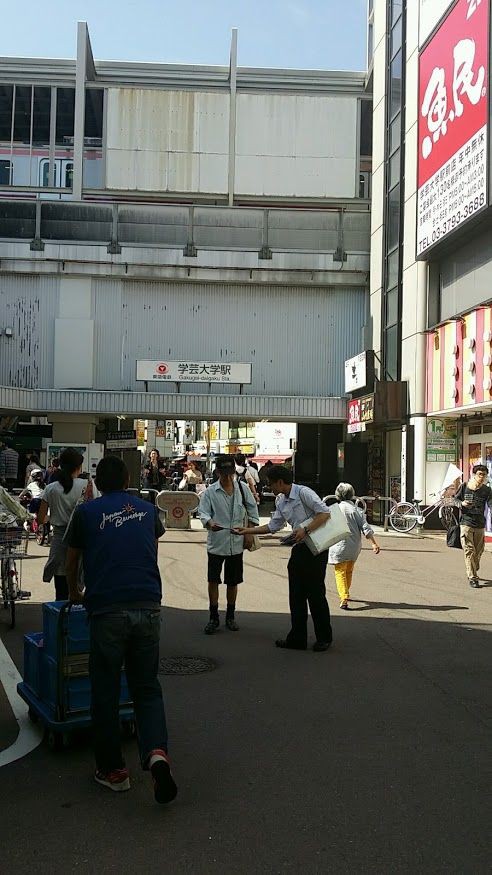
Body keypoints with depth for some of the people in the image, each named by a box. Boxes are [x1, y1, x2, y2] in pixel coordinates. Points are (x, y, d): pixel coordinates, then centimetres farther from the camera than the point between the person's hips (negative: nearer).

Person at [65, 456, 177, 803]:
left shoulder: (86, 512, 10)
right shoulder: (148, 510, 16)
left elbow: (72, 561, 24)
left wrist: (74, 592, 43)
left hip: (107, 611, -2)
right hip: (148, 608, 2)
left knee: (105, 692, 11)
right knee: (147, 687, 13)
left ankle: (113, 769, 19)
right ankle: (156, 752, -9)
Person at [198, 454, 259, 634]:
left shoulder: (242, 488, 2)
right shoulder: (210, 492, -5)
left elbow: (252, 510, 11)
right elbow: (203, 511, -12)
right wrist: (209, 523, -34)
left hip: (236, 544, 2)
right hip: (216, 543, -2)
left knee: (233, 582, 11)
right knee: (213, 580, -1)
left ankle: (230, 616, 25)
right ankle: (213, 618, 12)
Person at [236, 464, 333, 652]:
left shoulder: (303, 492, -14)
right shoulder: (280, 501, 11)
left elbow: (325, 513, -19)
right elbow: (273, 526, 20)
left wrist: (305, 530, -25)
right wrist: (249, 531, 19)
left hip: (316, 547, -8)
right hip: (299, 548, 8)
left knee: (316, 594, -2)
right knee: (296, 595, 8)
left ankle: (324, 638, 12)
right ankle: (297, 638, 16)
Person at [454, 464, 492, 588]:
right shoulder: (464, 486, 0)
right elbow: (455, 499, 10)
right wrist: (462, 503, -10)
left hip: (480, 525, 2)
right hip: (466, 523, -2)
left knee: (478, 552, 11)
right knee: (469, 551, -8)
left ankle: (473, 572, 34)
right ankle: (472, 578, -7)